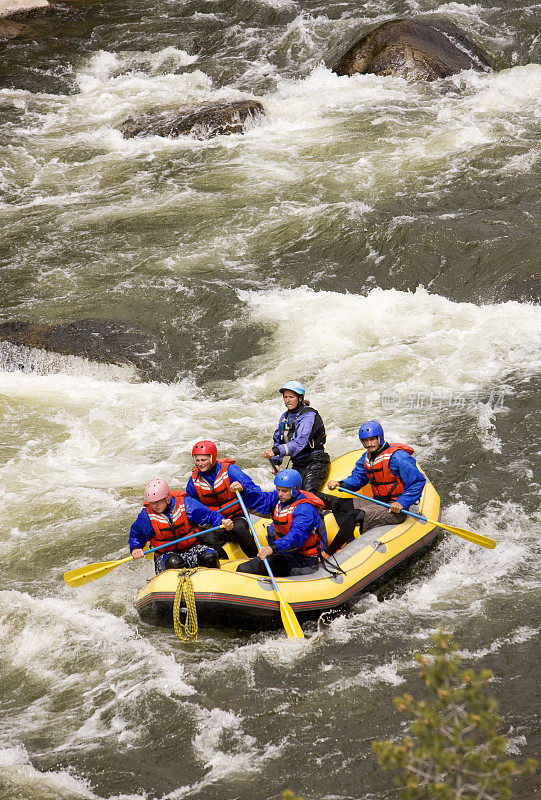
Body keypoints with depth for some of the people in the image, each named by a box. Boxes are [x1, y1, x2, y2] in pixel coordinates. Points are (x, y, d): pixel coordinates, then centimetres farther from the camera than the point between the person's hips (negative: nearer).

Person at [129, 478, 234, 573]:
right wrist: (135, 548, -12)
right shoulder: (146, 516, -6)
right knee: (173, 563, -37)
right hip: (166, 554, -1)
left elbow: (210, 516, -3)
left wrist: (223, 522, -22)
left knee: (210, 556, -27)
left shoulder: (186, 504, -10)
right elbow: (136, 536, 9)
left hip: (192, 548, 1)